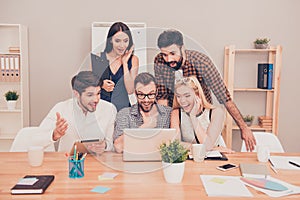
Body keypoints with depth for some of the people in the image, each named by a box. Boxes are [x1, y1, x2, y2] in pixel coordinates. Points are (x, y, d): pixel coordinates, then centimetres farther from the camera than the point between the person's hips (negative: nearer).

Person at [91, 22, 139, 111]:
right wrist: (101, 84, -11)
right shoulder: (97, 57, 1)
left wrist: (125, 63, -7)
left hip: (122, 108, 0)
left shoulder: (133, 60, 3)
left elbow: (130, 90, -7)